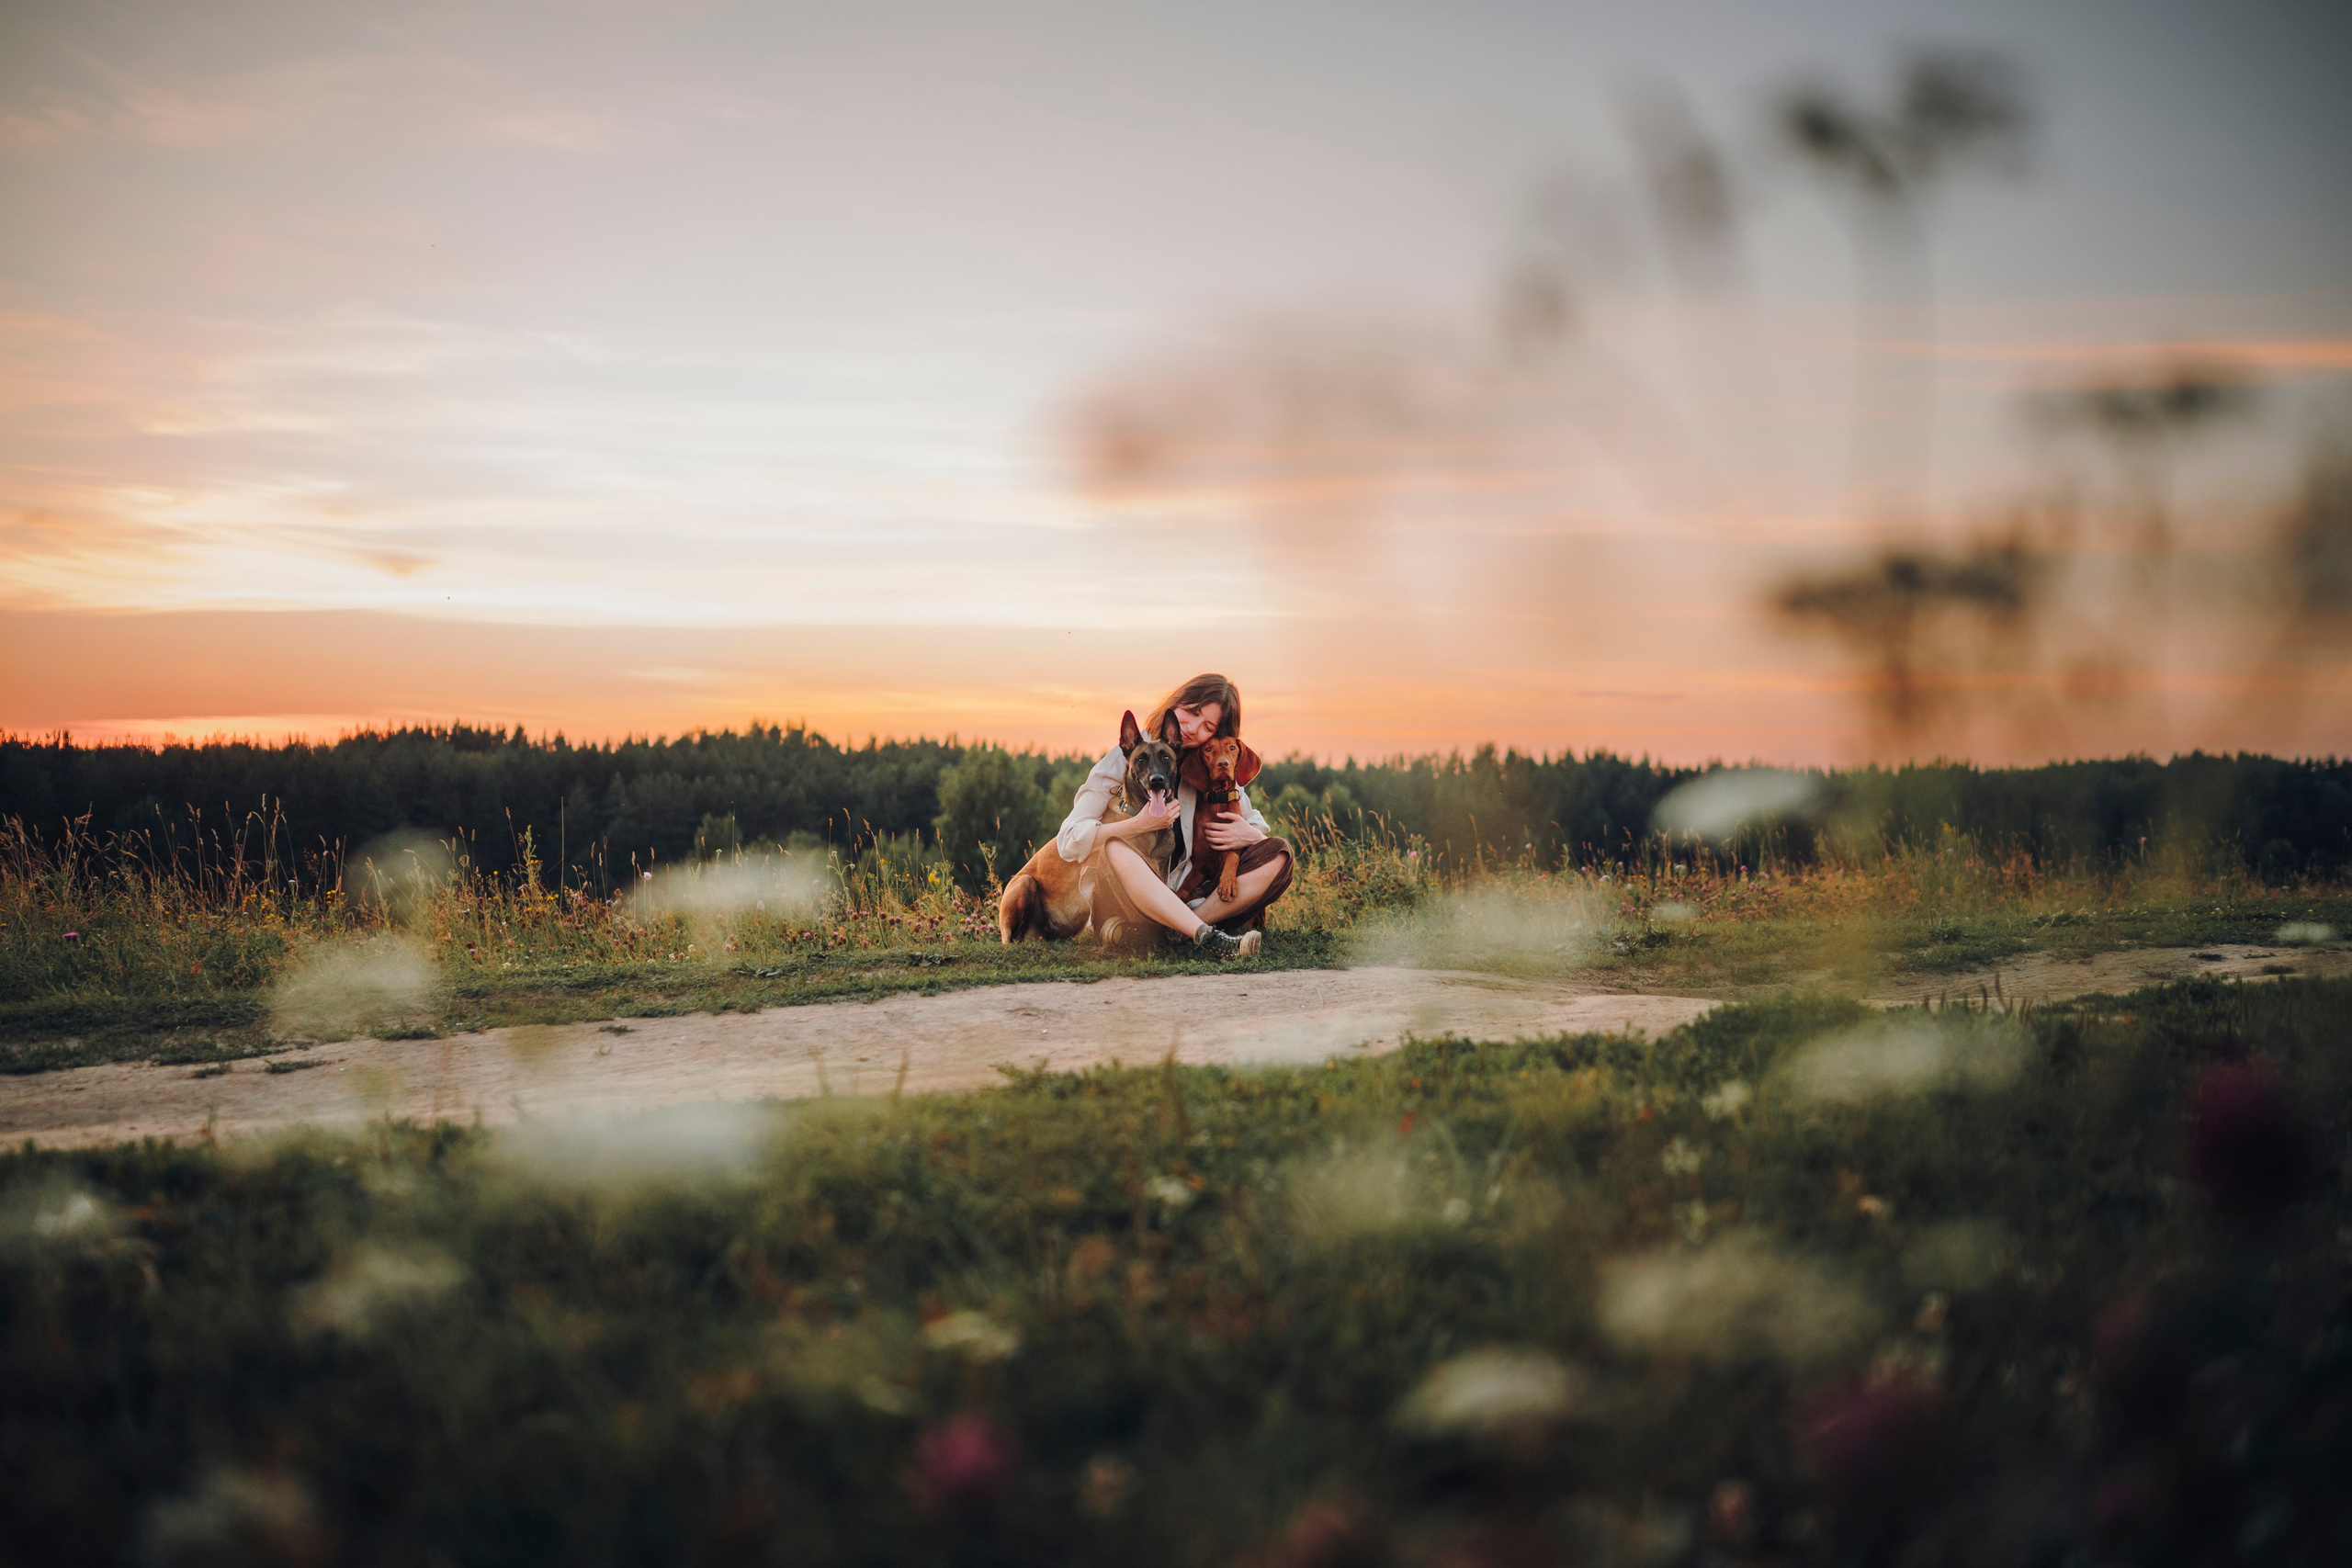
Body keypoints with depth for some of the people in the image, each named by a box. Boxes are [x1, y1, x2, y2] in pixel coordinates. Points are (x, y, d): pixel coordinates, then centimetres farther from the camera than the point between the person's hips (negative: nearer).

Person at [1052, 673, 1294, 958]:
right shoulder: (1124, 759, -4)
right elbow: (1070, 841, -12)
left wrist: (1251, 837, -10)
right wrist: (1140, 825, -23)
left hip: (1187, 900, 5)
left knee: (1279, 855, -13)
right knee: (1113, 848, -36)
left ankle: (1177, 931, -30)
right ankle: (1206, 935, -45)